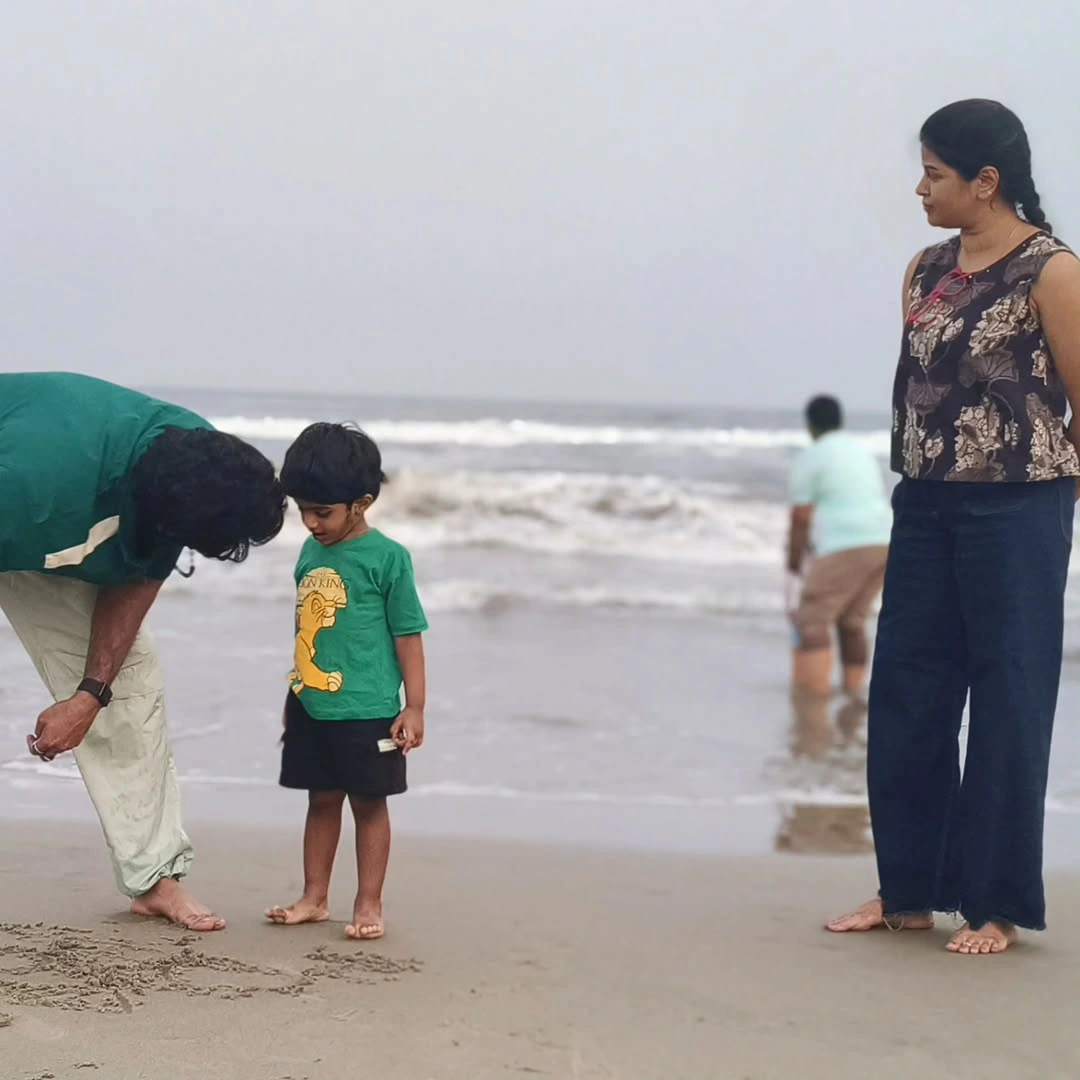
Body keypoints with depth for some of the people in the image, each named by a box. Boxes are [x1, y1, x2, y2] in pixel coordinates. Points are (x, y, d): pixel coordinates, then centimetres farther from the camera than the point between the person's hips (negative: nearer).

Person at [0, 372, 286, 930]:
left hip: (65, 546, 6)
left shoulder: (201, 462, -23)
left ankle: (155, 877, 7)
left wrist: (90, 693, -13)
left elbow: (136, 584, -10)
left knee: (131, 681, 0)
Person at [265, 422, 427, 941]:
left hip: (367, 710, -6)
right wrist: (296, 693, 19)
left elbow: (408, 635, -8)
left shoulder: (387, 557, -11)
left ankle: (368, 904, 12)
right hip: (311, 707, 6)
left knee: (368, 802, 4)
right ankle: (314, 898, 23)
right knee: (321, 800, 14)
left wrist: (414, 707, -8)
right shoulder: (310, 552, 6)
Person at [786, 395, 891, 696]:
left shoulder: (810, 458, -4)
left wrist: (793, 566, 5)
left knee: (812, 622, -6)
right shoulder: (860, 452, 21)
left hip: (846, 548, -8)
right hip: (882, 545, 8)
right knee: (851, 621, 20)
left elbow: (800, 518, -6)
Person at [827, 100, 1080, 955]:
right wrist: (920, 482, 8)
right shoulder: (927, 270, 9)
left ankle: (997, 906, 12)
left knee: (1007, 703, 2)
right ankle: (909, 891, 21)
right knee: (906, 699, 9)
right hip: (925, 506, 7)